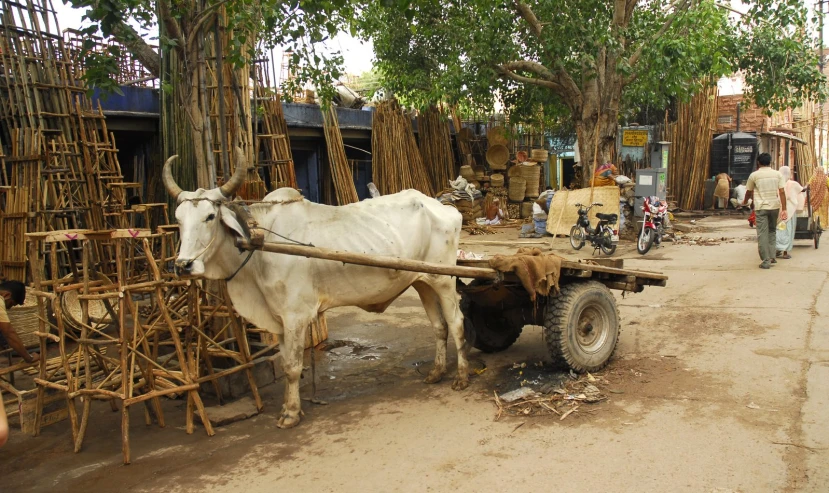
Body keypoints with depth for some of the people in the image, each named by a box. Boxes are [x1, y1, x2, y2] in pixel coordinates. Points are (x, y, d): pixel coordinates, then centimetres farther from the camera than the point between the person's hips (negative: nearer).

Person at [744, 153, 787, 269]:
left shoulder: (754, 175, -1)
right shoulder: (777, 174, 5)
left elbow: (749, 192, 11)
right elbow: (782, 192, -1)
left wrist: (745, 202, 31)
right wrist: (784, 209, 0)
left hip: (761, 207, -3)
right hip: (774, 207, 3)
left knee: (762, 234, -2)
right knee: (772, 231, 19)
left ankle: (766, 261, -7)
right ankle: (772, 256, 17)